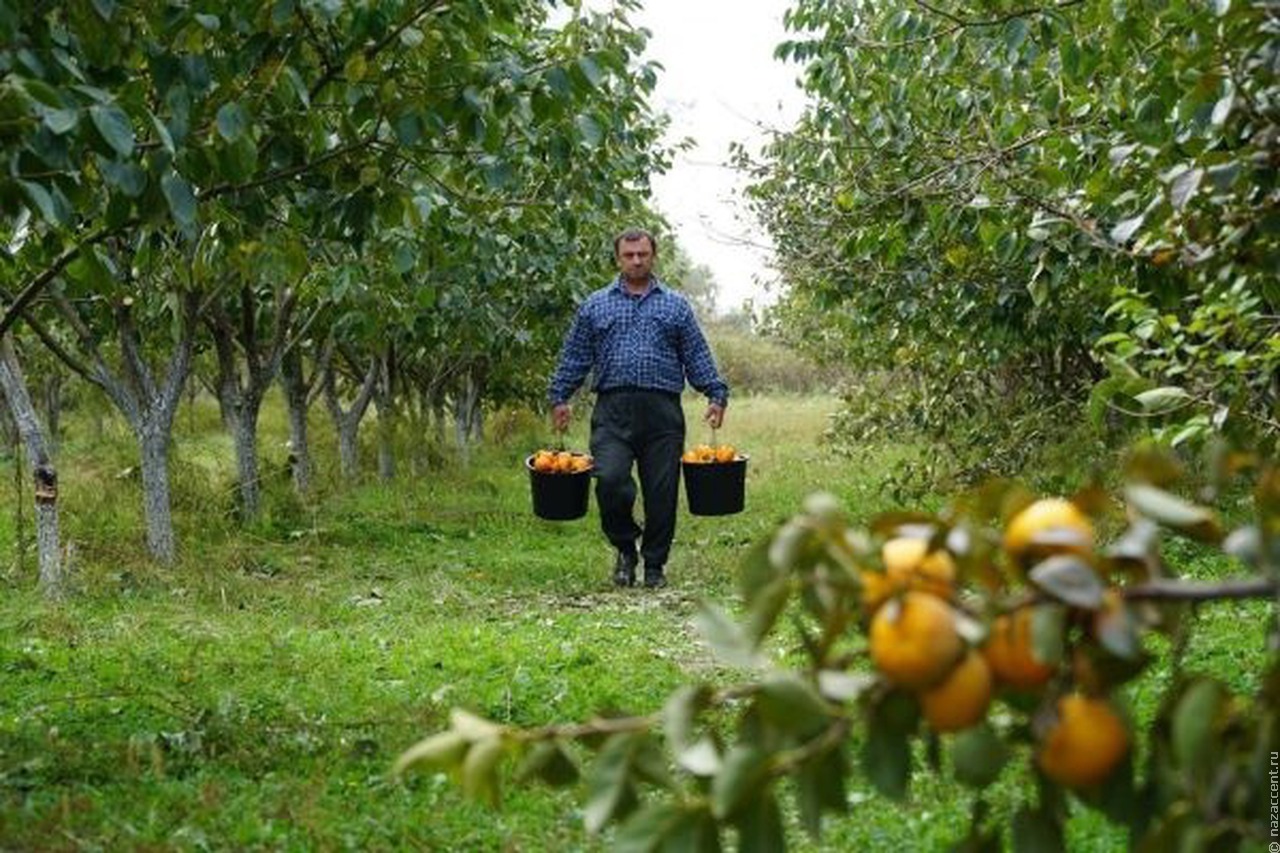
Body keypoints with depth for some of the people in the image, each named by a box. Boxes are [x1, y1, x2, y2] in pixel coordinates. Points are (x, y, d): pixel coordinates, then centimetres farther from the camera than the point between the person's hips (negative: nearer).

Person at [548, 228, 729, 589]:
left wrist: (716, 395, 0)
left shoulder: (675, 306, 13)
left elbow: (697, 356, 11)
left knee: (662, 492, 0)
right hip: (613, 412, -1)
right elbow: (575, 357, 13)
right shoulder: (596, 306, 13)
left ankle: (655, 564, 15)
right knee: (610, 480, -17)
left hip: (662, 412, 1)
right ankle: (625, 548, 7)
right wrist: (560, 397, 4)